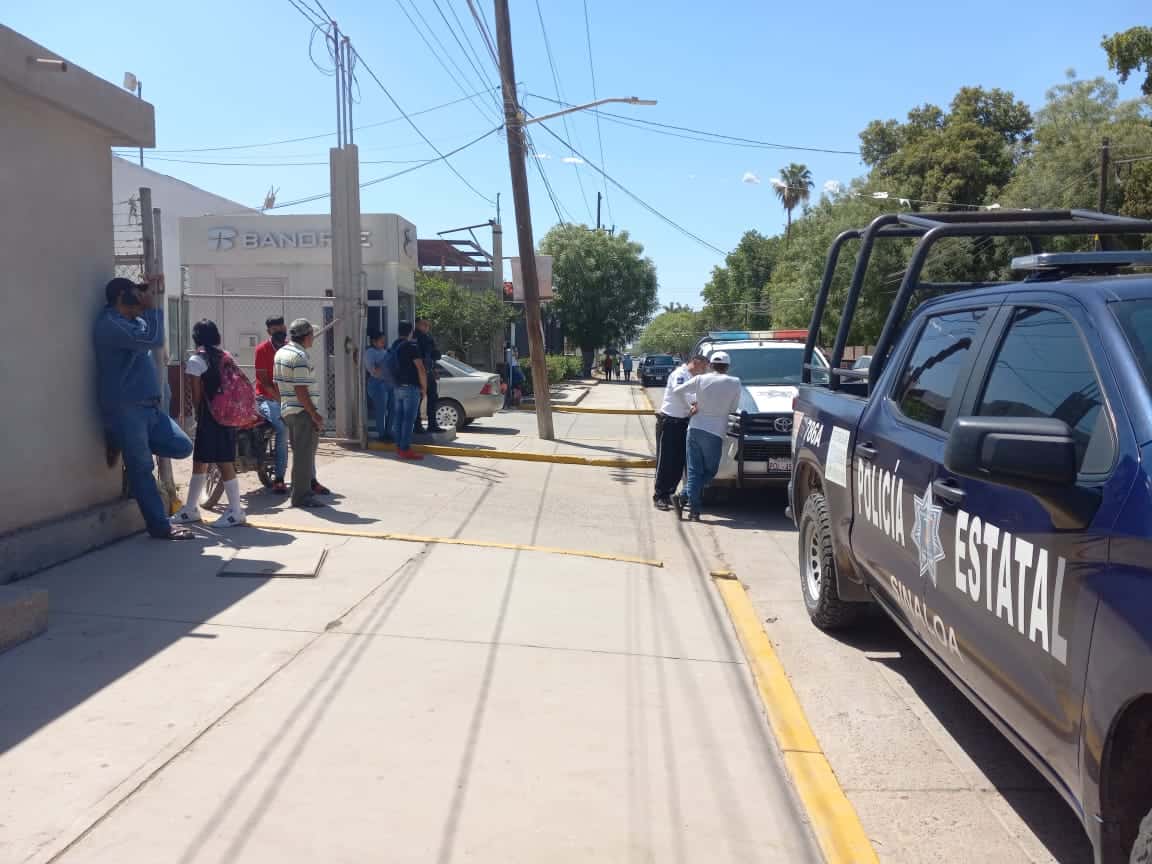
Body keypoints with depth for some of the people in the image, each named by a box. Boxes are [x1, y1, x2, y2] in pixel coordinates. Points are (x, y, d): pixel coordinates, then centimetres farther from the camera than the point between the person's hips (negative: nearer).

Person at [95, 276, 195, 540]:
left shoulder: (128, 320, 18)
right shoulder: (110, 323, -13)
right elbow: (153, 339, -22)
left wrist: (146, 289, 26)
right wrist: (151, 306, -9)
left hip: (147, 406, 9)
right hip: (126, 409, -9)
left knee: (182, 447, 3)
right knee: (142, 469, -1)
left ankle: (126, 444, 19)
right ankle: (160, 527, 5)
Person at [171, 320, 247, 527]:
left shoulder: (196, 360, -8)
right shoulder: (226, 358, 11)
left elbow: (196, 396, -8)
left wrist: (198, 412, 8)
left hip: (209, 418, -8)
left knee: (223, 463, -3)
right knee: (199, 462, 16)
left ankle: (236, 512, 1)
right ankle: (190, 509, 23)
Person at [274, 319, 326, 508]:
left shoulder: (280, 352, 13)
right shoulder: (300, 357, -17)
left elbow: (278, 383, 18)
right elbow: (301, 390, -21)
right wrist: (314, 414, -19)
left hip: (287, 409, 10)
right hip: (302, 411, -10)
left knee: (303, 451, 19)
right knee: (304, 453, -5)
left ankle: (309, 486, 28)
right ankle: (301, 495, -2)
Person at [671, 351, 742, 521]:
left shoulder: (700, 379, 1)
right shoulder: (734, 383, -4)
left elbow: (677, 390, 8)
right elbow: (733, 408, 5)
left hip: (694, 429, 3)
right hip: (714, 432, -3)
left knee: (694, 471, 7)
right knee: (709, 471, 11)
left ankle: (694, 509, -2)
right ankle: (683, 497, -4)